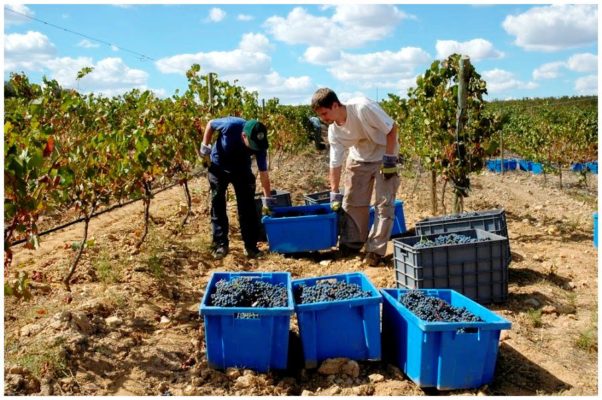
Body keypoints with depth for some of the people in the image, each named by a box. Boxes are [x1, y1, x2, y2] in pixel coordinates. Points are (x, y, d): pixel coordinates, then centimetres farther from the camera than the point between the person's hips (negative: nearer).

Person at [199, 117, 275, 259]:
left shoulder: (259, 145, -28)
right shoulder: (231, 125, -36)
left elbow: (263, 173, -20)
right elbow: (210, 124, -14)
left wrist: (267, 199, -18)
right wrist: (205, 148, -15)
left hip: (241, 169, 1)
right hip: (218, 166, -1)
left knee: (247, 206, -3)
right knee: (218, 205, 1)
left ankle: (251, 245, 5)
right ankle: (220, 244, 10)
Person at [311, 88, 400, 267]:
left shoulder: (363, 107, -30)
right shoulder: (334, 130, -12)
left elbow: (391, 128, -22)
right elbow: (335, 163, -6)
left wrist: (389, 159, -22)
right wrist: (334, 194, -5)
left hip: (385, 157, -5)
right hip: (359, 159, 5)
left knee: (384, 203, -8)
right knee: (352, 202, 6)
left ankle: (375, 250, -1)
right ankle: (351, 244, 21)